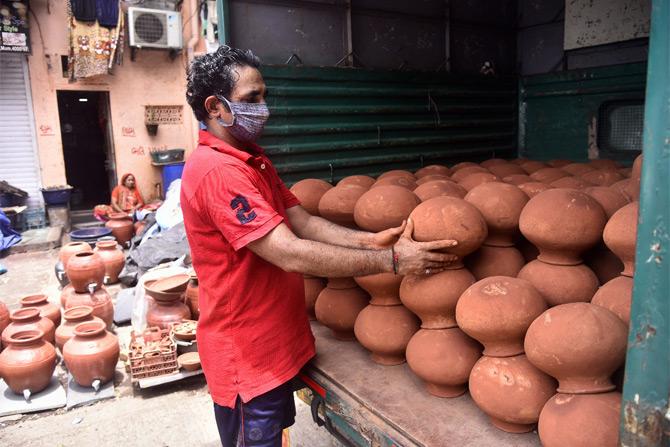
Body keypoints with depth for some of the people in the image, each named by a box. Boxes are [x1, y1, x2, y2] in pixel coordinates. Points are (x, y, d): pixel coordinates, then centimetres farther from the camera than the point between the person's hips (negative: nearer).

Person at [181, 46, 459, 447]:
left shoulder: (254, 160, 9)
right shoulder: (216, 170, -24)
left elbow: (304, 222, 2)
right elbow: (291, 254, -30)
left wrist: (370, 240, -12)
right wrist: (391, 260, -27)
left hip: (275, 341, 9)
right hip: (247, 353, -9)